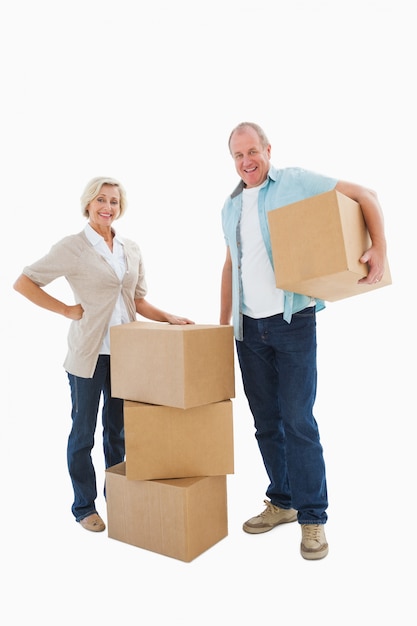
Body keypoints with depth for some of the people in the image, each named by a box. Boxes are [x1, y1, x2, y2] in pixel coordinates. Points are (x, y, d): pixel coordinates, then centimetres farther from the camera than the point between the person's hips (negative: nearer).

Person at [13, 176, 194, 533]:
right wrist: (68, 310, -10)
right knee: (83, 432, 9)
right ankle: (84, 506, 26)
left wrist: (169, 317, -2)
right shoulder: (73, 247, -5)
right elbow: (24, 283, -5)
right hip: (89, 353, -4)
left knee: (118, 429, 16)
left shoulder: (131, 250, 9)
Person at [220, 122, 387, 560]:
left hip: (292, 322, -5)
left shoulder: (296, 183, -3)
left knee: (297, 420, -4)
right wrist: (223, 323, 17)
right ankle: (282, 502, 29)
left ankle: (312, 518, 12)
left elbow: (365, 195, -3)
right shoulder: (230, 206, 14)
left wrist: (380, 248, -17)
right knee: (266, 422, 12)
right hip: (249, 327, 6)